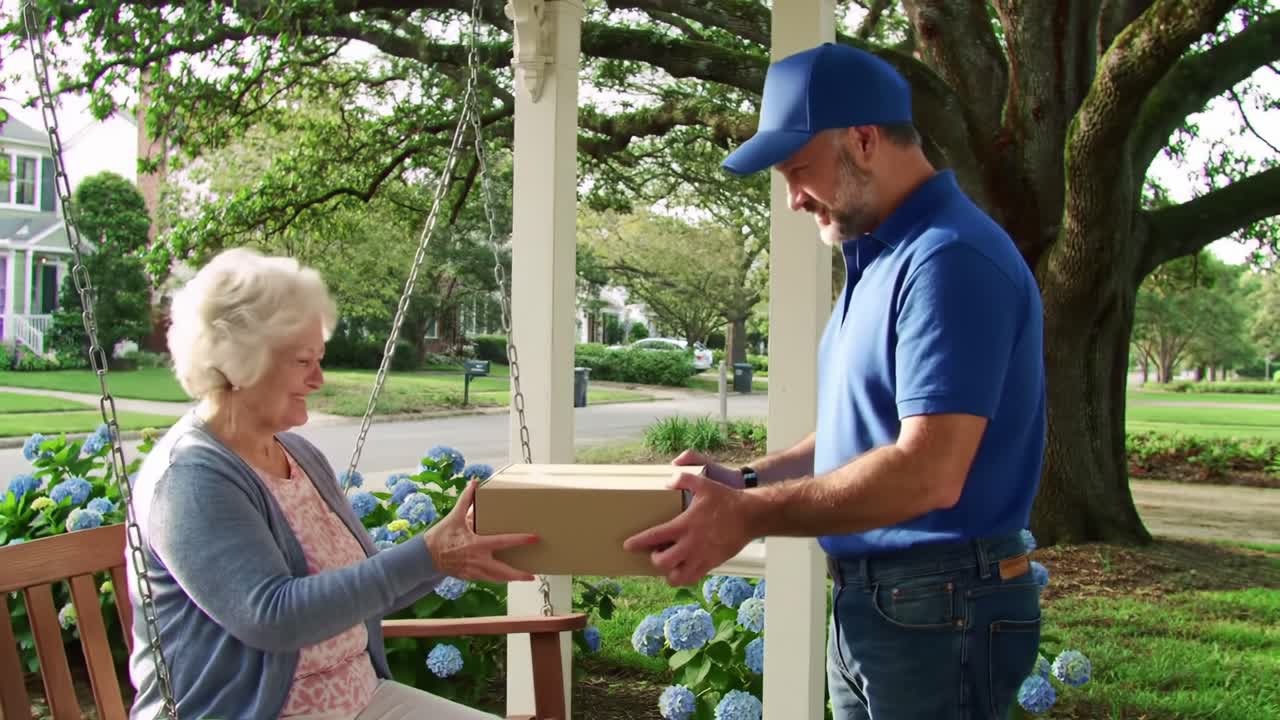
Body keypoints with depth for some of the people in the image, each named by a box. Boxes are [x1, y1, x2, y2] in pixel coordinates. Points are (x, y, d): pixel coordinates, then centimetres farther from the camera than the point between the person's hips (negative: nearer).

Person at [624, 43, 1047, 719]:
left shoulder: (951, 258, -20)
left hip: (938, 610, -9)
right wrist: (745, 481, 6)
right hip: (865, 603, 9)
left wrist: (748, 516, -22)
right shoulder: (877, 257, 12)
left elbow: (927, 473, -27)